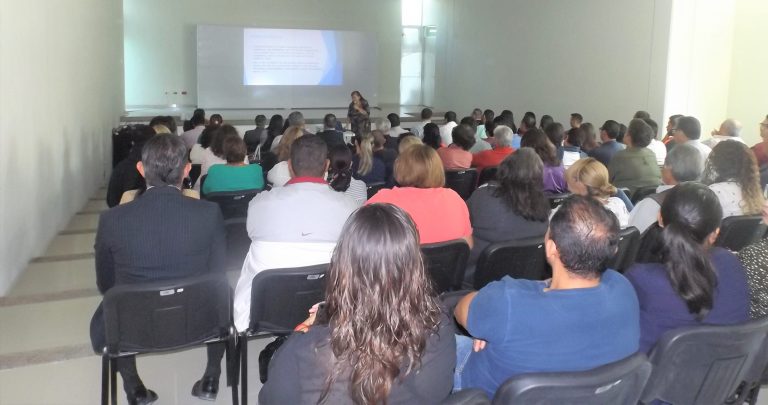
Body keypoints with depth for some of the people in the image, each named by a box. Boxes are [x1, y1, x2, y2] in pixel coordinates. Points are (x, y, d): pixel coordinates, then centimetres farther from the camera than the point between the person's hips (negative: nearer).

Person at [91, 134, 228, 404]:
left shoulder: (112, 219, -16)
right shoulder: (209, 213, -18)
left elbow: (106, 285, -1)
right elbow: (217, 273, -5)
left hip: (133, 329, 0)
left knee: (104, 318, 33)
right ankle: (211, 379, 32)